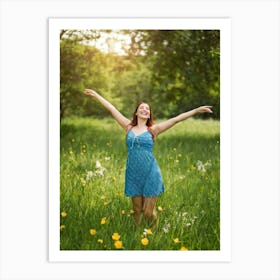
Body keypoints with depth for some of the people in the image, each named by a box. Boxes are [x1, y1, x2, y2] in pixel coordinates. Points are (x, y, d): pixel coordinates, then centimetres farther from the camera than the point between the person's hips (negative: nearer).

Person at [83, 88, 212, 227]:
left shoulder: (153, 130, 2)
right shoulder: (129, 127, 8)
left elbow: (177, 119, -3)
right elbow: (112, 109, 11)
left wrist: (197, 110, -6)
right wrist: (96, 94, 17)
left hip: (150, 174, -2)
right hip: (133, 175, 2)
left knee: (148, 213, -1)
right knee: (137, 212, 12)